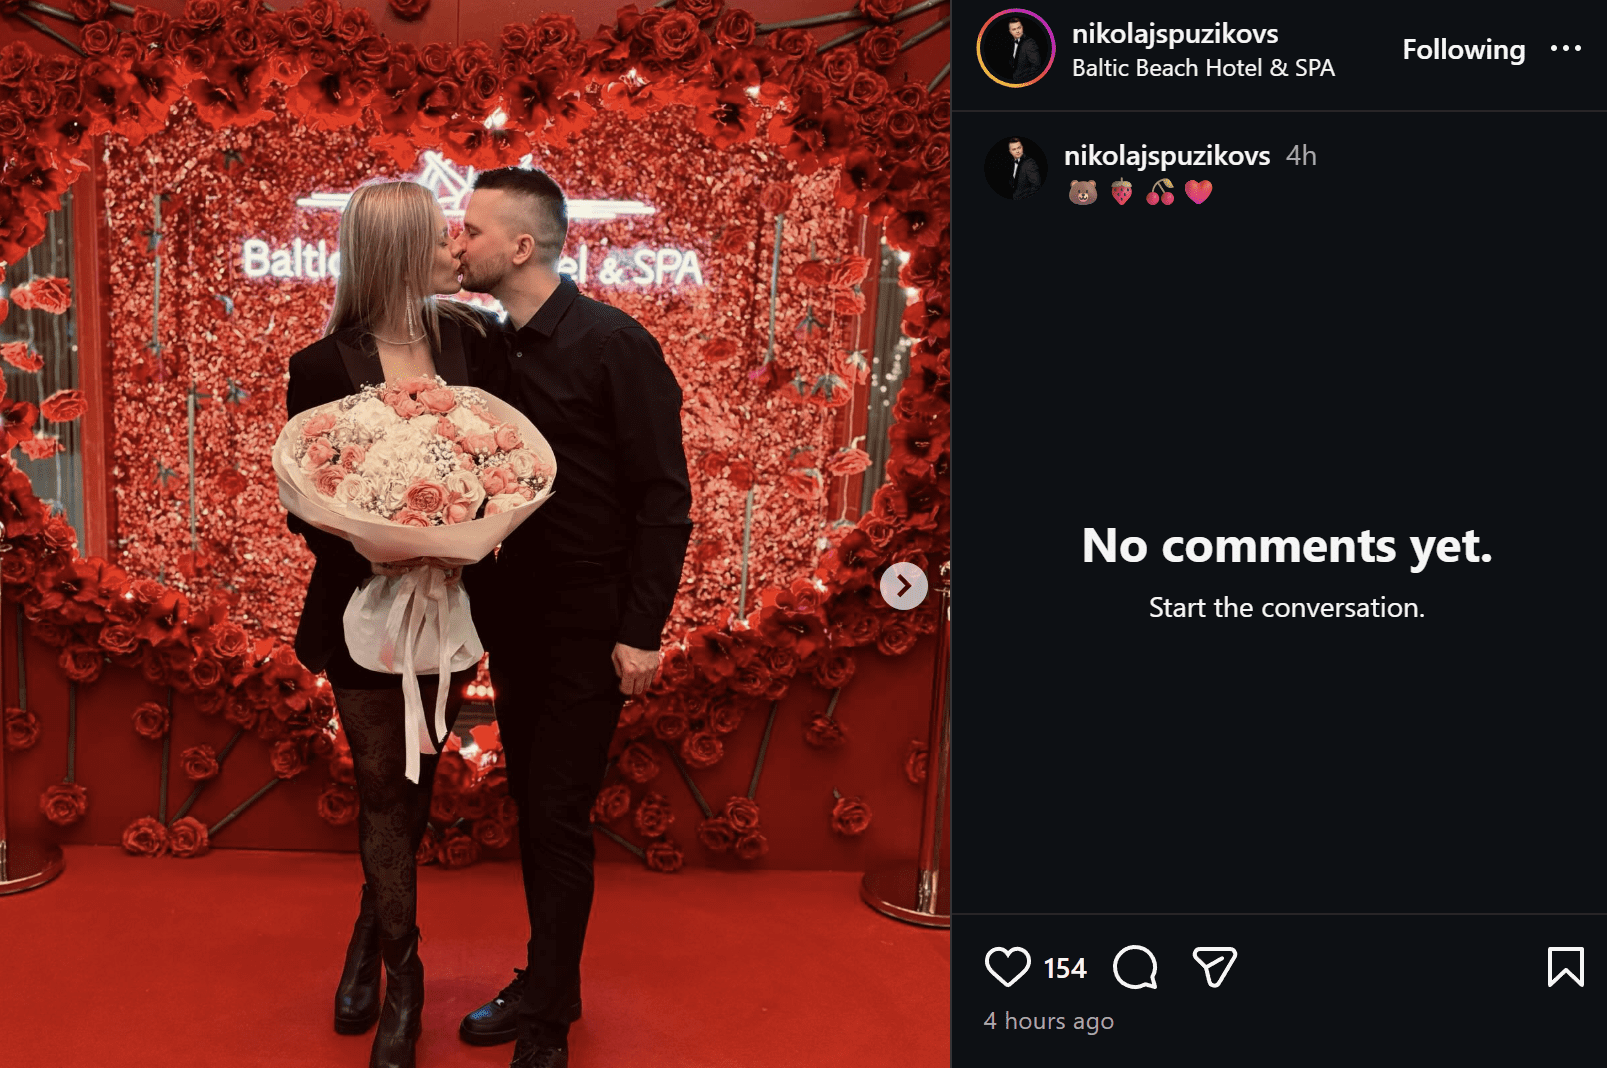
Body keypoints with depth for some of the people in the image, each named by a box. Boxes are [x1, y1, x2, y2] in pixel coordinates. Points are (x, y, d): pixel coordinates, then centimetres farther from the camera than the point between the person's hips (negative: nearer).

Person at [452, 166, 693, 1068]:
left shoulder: (614, 344, -13)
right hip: (514, 618, 7)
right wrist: (480, 604, 6)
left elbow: (664, 494, -14)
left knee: (559, 817, -2)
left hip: (588, 627, -7)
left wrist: (642, 631, -17)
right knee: (532, 808, 14)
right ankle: (551, 986, 30)